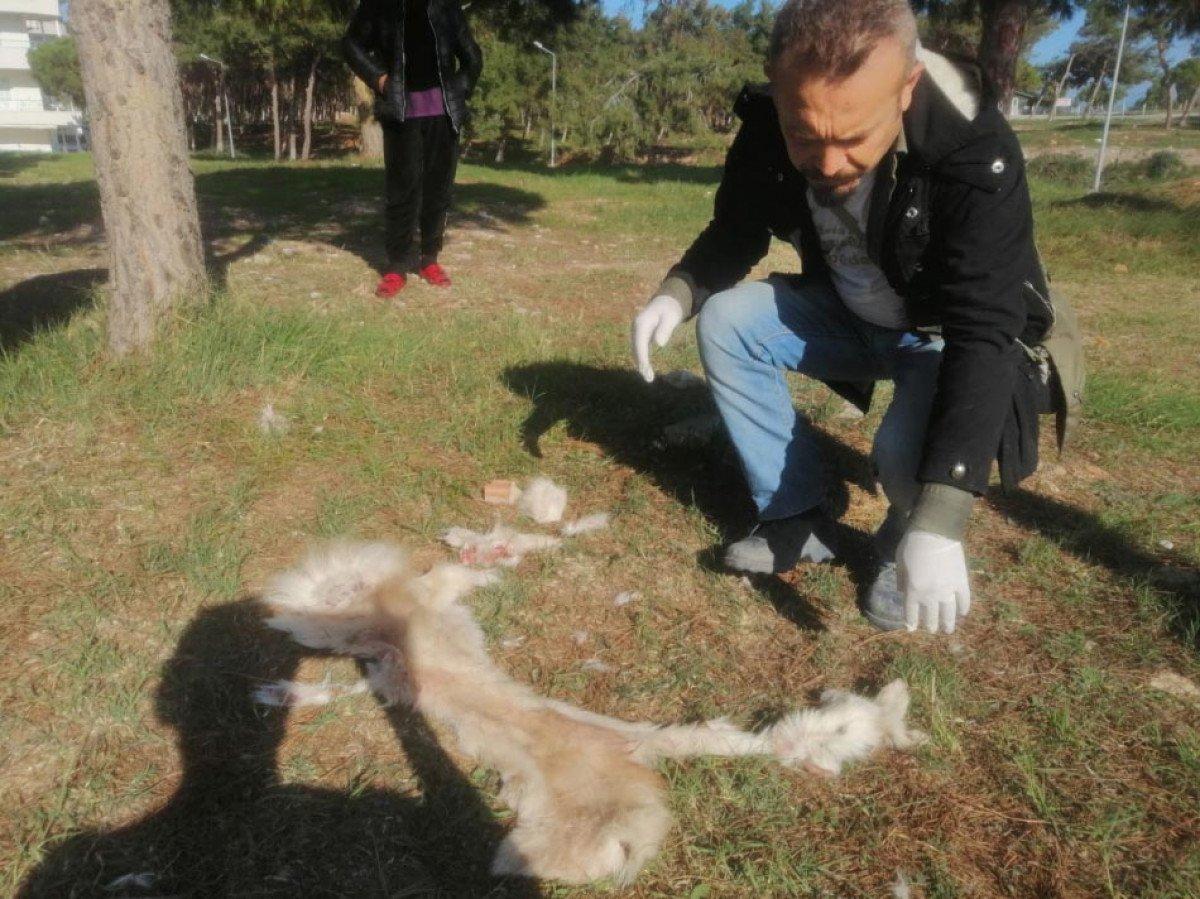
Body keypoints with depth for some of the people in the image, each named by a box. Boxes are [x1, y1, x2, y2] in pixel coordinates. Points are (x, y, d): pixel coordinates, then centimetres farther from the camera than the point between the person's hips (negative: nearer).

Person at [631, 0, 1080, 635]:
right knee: (725, 321, -15)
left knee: (908, 450, -33)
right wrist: (678, 293, -24)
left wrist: (937, 525, -46)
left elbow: (982, 336, -38)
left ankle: (911, 535, 5)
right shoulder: (766, 127, -19)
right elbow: (734, 234, -1)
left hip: (952, 334, -5)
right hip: (850, 314, 5)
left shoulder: (975, 154, -34)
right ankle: (796, 519, -1)